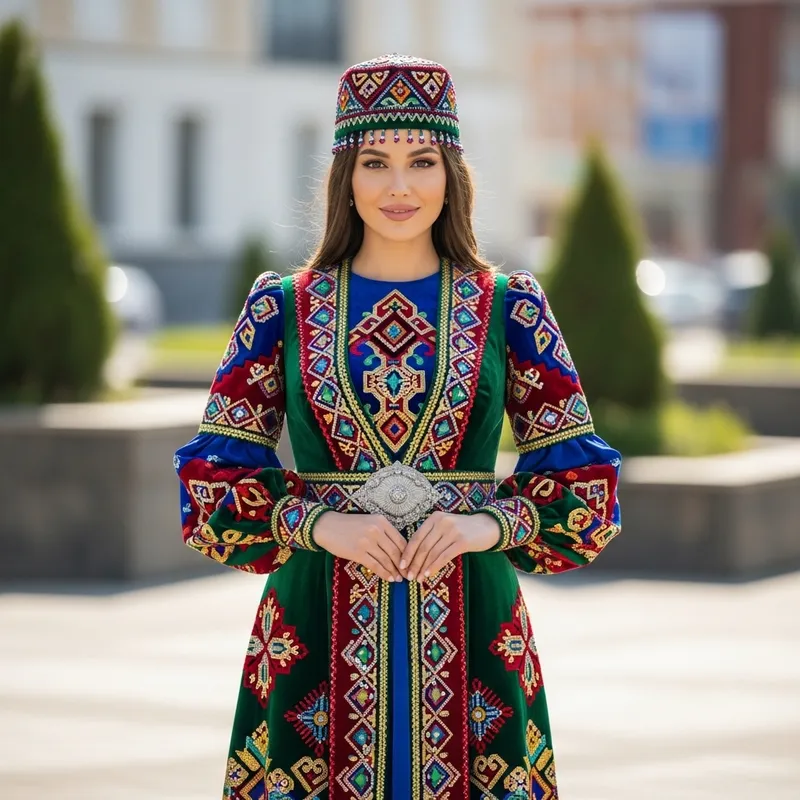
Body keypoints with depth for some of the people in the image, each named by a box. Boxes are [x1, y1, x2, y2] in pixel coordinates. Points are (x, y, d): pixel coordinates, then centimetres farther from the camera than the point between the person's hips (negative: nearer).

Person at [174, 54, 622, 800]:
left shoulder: (509, 308, 4)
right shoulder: (282, 309, 4)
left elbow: (584, 481, 4)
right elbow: (210, 477, 2)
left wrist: (488, 524, -14)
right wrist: (320, 523, -14)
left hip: (469, 630, 0)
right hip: (319, 630, 0)